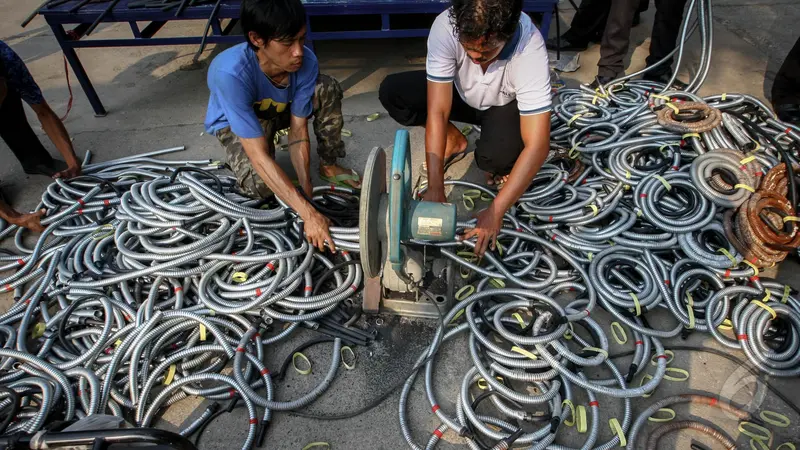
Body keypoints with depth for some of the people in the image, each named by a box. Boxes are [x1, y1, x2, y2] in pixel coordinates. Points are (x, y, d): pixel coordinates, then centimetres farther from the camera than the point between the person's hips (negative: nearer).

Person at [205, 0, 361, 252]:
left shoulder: (306, 62, -30)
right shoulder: (230, 73, -42)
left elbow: (298, 129, -22)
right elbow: (259, 156, -42)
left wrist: (307, 190, -30)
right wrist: (309, 214, -46)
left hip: (280, 109, 3)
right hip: (234, 124, -3)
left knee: (327, 89, -24)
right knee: (260, 185, -31)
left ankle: (328, 166, -3)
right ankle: (237, 158, 6)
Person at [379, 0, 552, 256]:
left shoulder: (530, 48, -37)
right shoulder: (445, 27, -33)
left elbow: (537, 145, -38)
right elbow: (437, 112, -30)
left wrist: (495, 211, -39)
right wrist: (435, 188, -34)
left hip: (507, 105, -3)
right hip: (461, 94, 3)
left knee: (496, 157, -36)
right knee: (391, 92, -19)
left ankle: (503, 164, 3)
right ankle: (454, 142, 5)